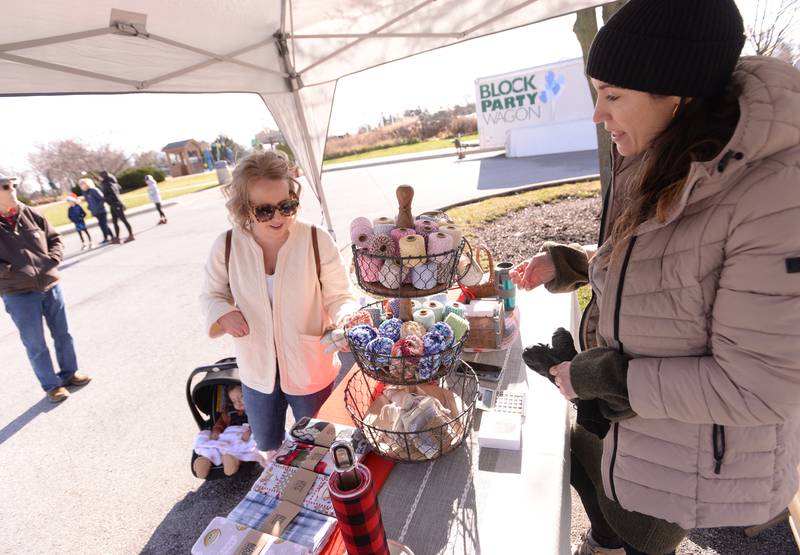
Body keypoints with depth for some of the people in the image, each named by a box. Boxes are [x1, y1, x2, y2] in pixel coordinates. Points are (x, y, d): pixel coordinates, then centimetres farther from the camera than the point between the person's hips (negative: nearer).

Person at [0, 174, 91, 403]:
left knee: (62, 334, 16)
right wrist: (20, 274, -20)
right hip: (19, 295, -4)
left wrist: (52, 260, -6)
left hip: (50, 286, 4)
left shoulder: (30, 214, 0)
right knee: (36, 344, 8)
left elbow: (55, 239, 10)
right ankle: (52, 385, 24)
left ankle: (69, 372, 35)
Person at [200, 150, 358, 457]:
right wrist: (224, 313, -20)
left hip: (309, 367, -2)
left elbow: (339, 296, -13)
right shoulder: (227, 246, -13)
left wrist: (347, 318, -35)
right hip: (257, 367, 3)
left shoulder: (317, 241, -21)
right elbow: (212, 294, 3)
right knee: (266, 444, 28)